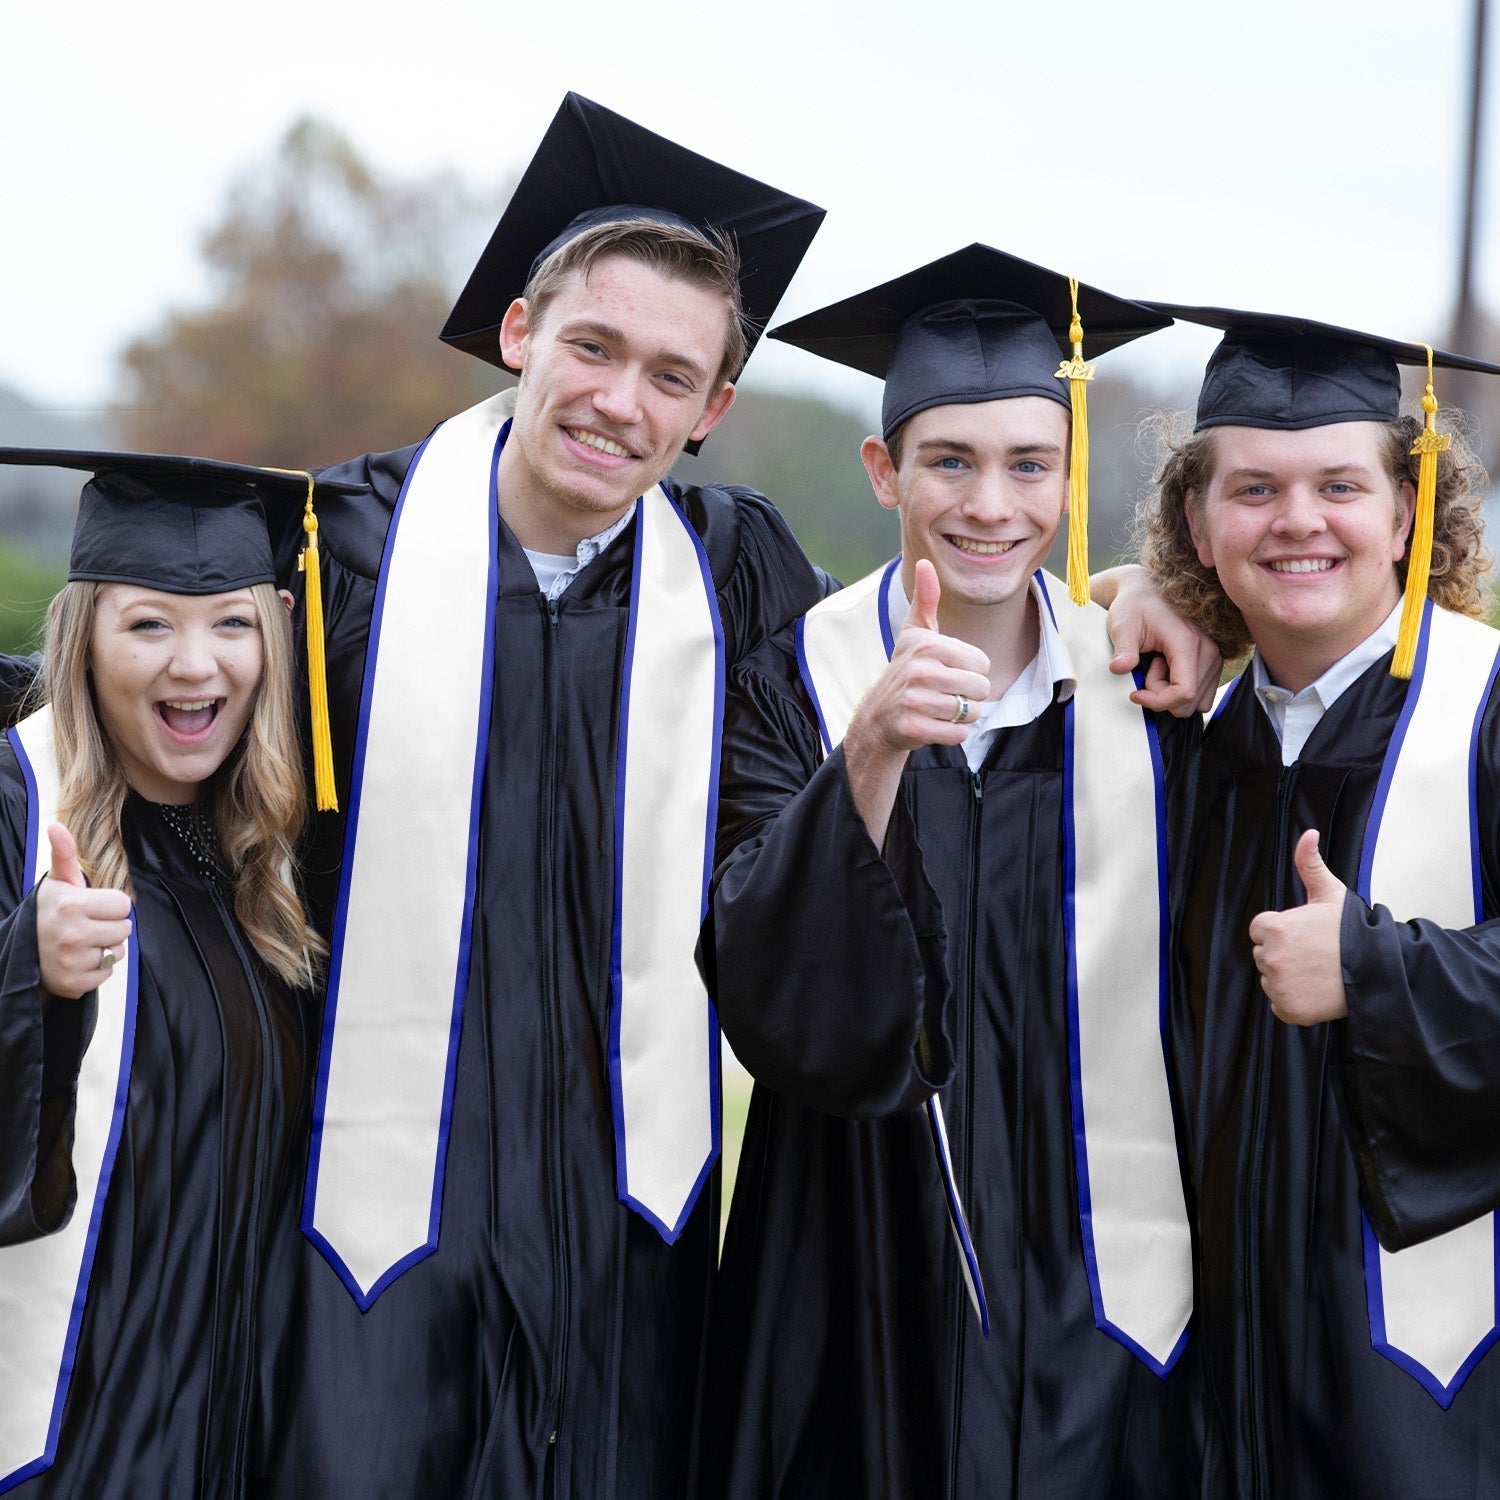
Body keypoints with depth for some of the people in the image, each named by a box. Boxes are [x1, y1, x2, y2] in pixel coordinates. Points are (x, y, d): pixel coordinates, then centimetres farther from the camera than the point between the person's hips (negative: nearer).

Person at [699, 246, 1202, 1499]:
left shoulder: (1145, 686, -1)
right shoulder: (796, 682, -5)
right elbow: (770, 1005, -19)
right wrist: (870, 754, -30)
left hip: (1099, 1281, 1)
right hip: (869, 1287, -1)